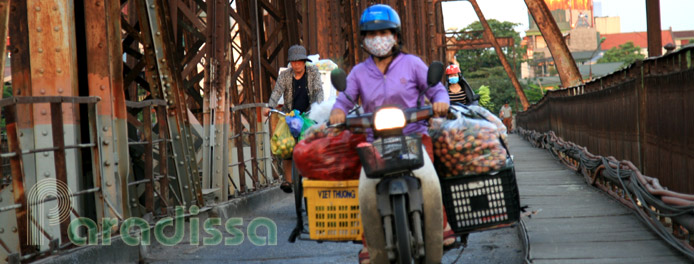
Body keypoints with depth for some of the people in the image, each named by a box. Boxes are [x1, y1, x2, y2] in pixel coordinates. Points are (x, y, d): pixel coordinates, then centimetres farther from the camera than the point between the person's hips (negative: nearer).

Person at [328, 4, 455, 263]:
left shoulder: (412, 63, 7)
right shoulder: (359, 72, 13)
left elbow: (436, 89, 9)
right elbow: (345, 99, 9)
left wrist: (440, 101, -14)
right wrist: (338, 110, -14)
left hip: (414, 136, -1)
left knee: (427, 178, -31)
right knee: (367, 188, -24)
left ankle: (441, 228, -14)